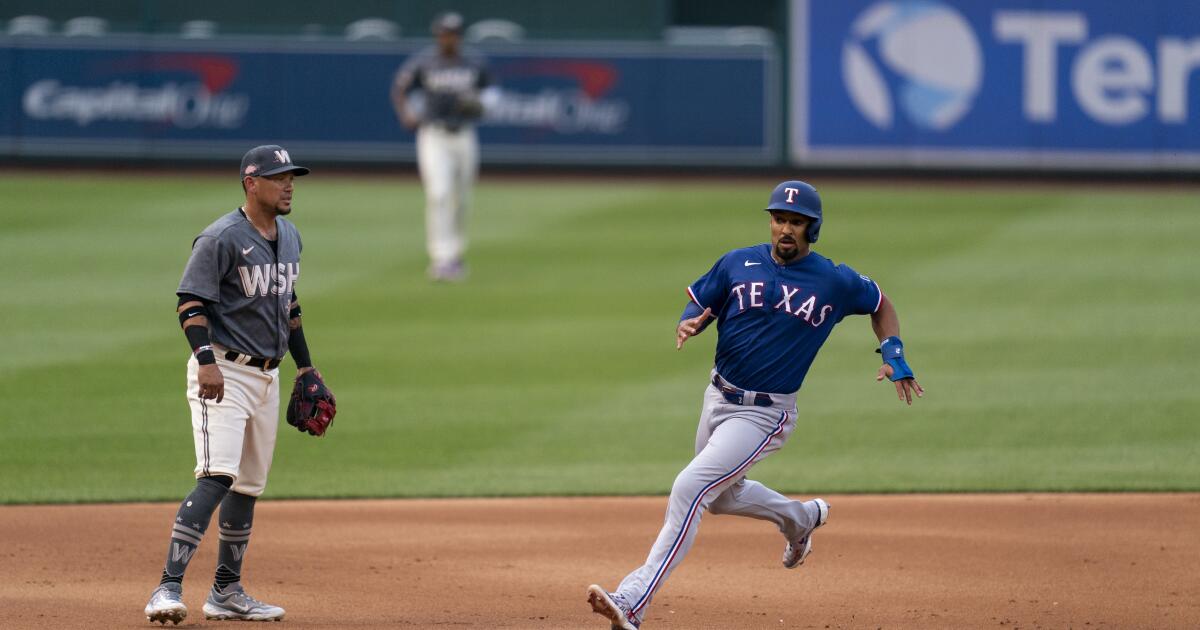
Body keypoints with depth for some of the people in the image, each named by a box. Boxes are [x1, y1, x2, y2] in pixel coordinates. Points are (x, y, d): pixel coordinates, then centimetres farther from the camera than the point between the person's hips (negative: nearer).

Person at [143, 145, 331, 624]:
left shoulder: (289, 236, 13)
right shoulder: (222, 238, -13)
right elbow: (191, 302, -18)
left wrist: (306, 367, 23)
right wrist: (206, 360, -30)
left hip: (267, 376, 9)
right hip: (224, 373, -9)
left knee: (249, 486, 13)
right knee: (217, 477, -21)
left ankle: (226, 593, 22)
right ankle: (168, 589, -26)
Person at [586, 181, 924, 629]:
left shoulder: (835, 282, -7)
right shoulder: (737, 264, -1)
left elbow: (880, 304, 11)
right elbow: (697, 305, 8)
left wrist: (893, 356, -3)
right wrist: (688, 325, -16)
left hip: (765, 415, -6)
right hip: (719, 397, 6)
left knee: (690, 488, -21)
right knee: (722, 498, 26)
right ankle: (801, 517, 55)